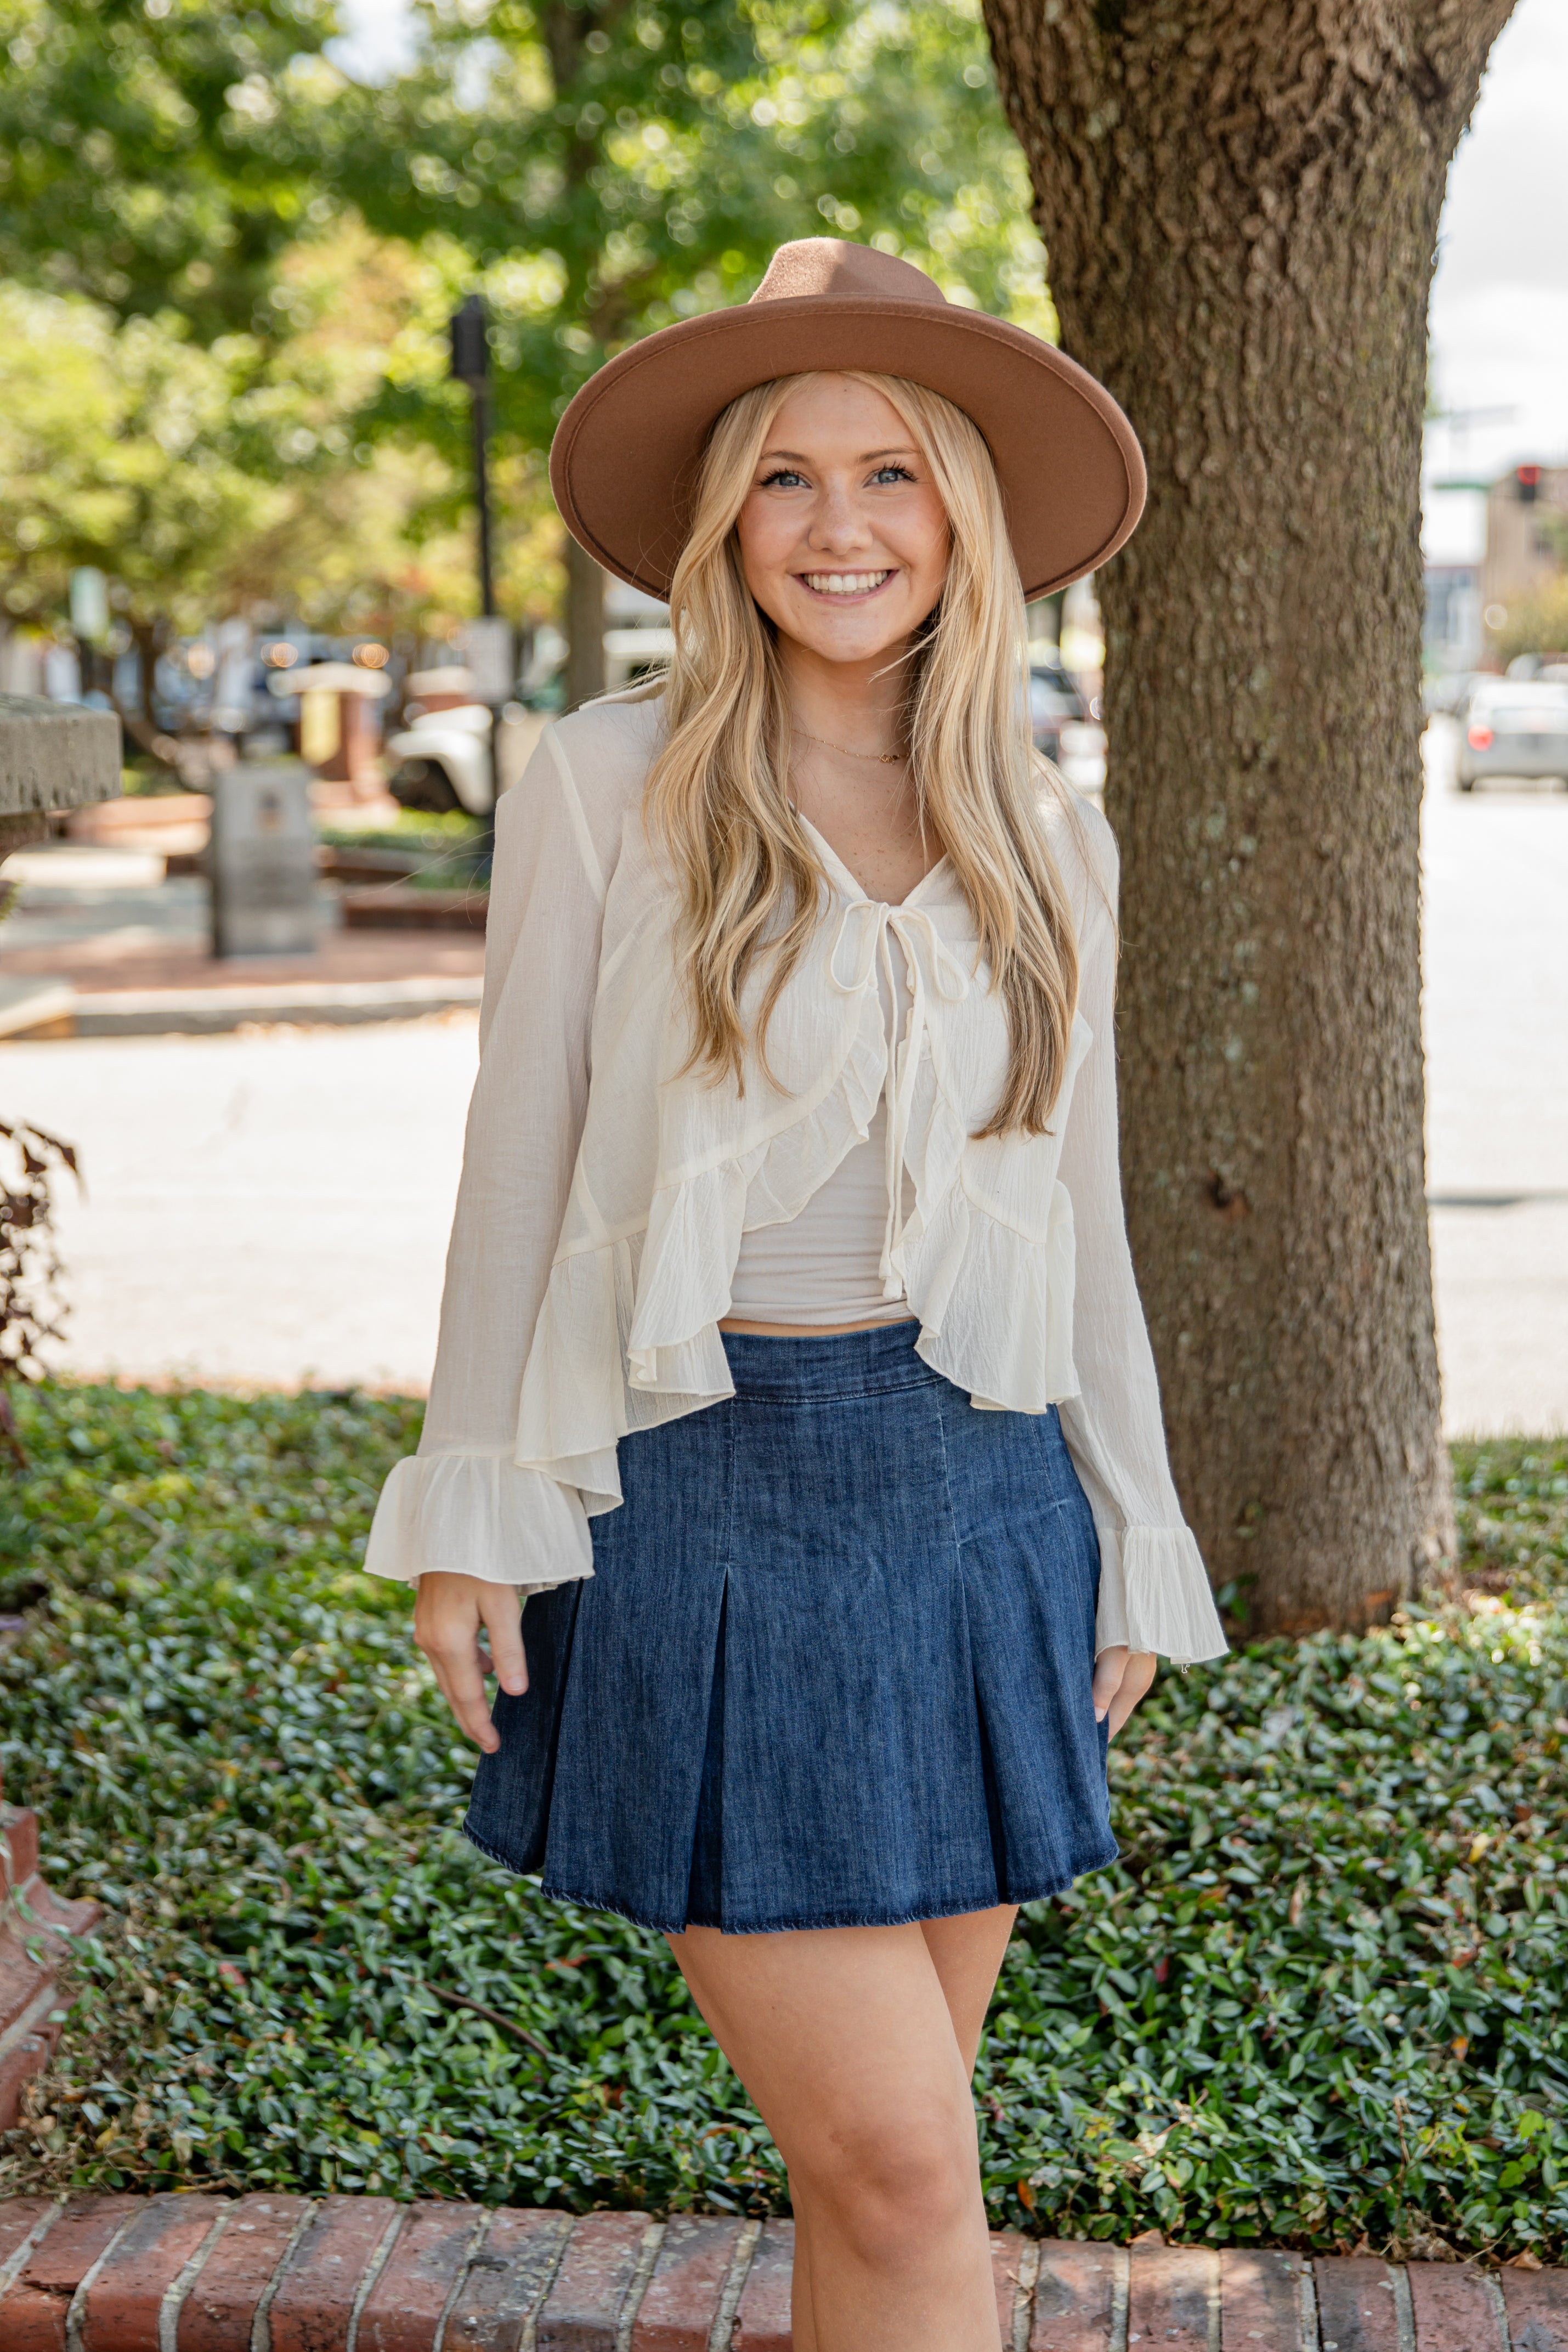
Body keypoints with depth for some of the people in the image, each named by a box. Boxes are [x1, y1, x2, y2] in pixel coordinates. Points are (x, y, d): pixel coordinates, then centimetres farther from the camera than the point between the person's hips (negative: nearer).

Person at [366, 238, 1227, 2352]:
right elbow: (517, 1163, -1)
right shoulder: (609, 789, -5)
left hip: (972, 1504, 4)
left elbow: (1081, 1213, 13)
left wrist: (1131, 1545, 13)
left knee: (891, 2154, 11)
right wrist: (471, 1518, -2)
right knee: (899, 2168, -5)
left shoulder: (1046, 843, 7)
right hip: (699, 1509, -4)